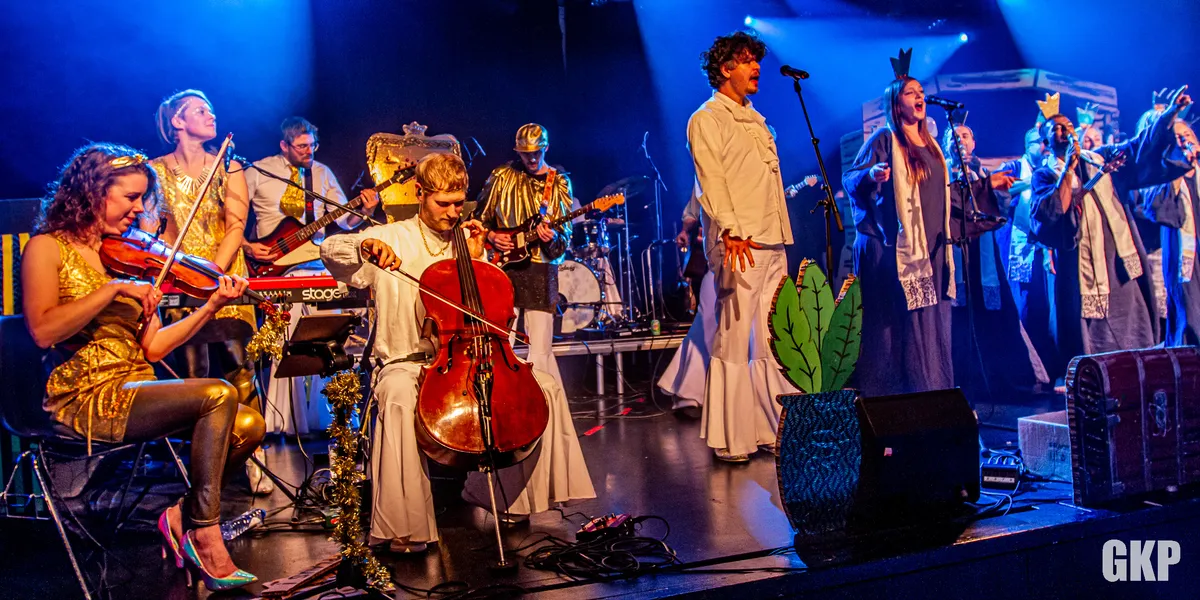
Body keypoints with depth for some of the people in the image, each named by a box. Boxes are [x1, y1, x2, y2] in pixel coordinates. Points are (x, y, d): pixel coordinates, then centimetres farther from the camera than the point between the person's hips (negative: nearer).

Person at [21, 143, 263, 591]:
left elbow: (152, 348, 9)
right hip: (85, 399, -6)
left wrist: (213, 304, 0)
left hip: (136, 391, 6)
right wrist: (114, 288, -20)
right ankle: (205, 537, -14)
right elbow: (43, 330, -18)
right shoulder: (49, 247, 0)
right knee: (219, 394, -25)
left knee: (248, 424, -14)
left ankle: (181, 514, 4)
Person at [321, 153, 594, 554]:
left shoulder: (466, 244, 15)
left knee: (546, 386, -10)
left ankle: (514, 491, 6)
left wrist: (477, 260, -2)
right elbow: (330, 249, -10)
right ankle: (405, 527, -28)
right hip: (407, 362, -5)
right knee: (400, 401, -40)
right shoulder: (393, 239, 3)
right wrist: (367, 245, -29)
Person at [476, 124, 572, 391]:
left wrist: (552, 238, -20)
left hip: (541, 271, -1)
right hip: (504, 267, 1)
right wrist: (491, 236, -5)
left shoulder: (559, 183, 6)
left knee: (540, 351, -5)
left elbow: (564, 235, 2)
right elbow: (481, 218, 14)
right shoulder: (501, 176, 7)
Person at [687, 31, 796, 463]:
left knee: (776, 342, 7)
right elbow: (711, 180, -14)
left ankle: (774, 429, 13)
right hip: (738, 246, -8)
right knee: (734, 342, -7)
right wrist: (731, 231, -27)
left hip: (773, 247, 8)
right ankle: (730, 439, -2)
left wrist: (782, 238, 18)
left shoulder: (756, 121, 23)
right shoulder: (707, 120, -1)